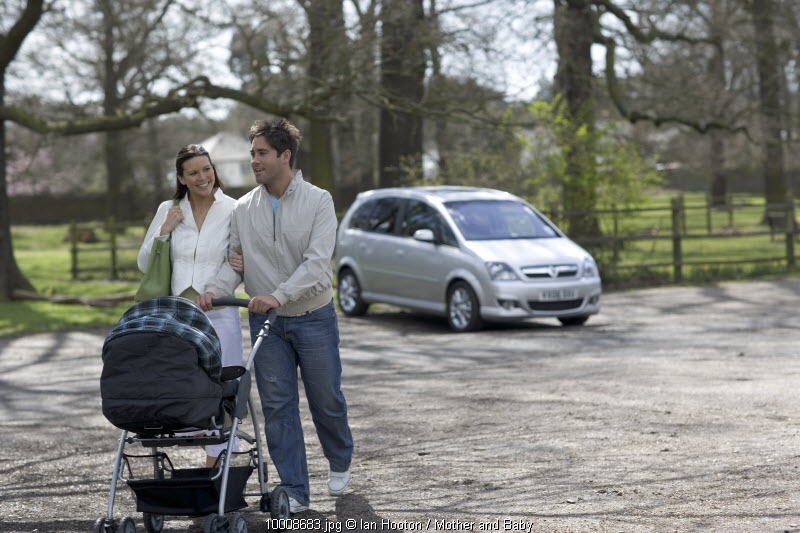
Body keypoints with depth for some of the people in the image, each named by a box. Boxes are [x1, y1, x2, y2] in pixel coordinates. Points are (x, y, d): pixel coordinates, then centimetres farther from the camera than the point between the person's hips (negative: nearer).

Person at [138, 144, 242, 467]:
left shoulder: (233, 211, 1)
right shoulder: (168, 211, 9)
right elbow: (144, 264, 13)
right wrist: (164, 231, -3)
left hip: (219, 312, -2)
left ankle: (216, 459, 7)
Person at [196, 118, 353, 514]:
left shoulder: (318, 201, -9)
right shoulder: (244, 209, 2)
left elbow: (317, 262, -20)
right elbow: (234, 260, 5)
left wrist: (277, 295, -32)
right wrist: (214, 289, -16)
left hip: (314, 318, -3)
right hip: (266, 321, 3)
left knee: (326, 400, 9)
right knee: (277, 406, 0)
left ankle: (339, 462, 37)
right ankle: (294, 491, 7)